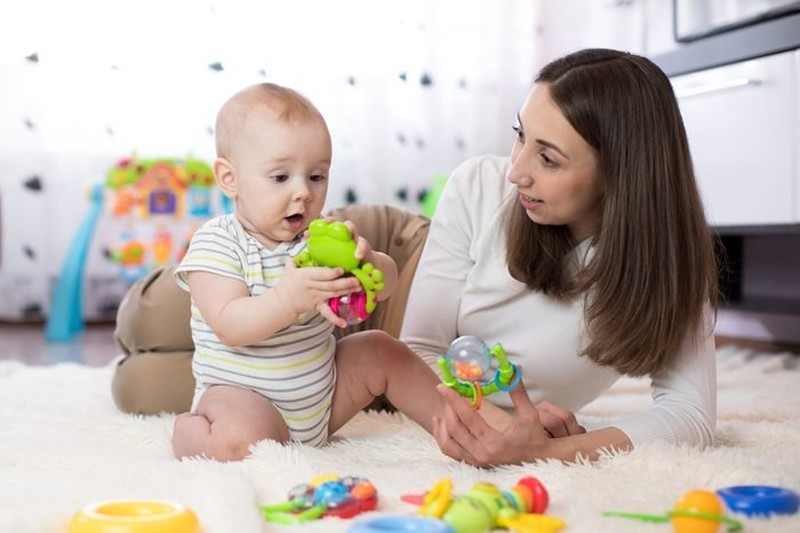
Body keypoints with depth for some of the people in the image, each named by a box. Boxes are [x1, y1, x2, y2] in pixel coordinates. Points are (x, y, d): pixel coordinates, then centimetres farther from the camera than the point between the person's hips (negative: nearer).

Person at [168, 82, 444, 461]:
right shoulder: (215, 244, -15)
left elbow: (386, 284, -6)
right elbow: (230, 326, -26)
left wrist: (366, 262, -30)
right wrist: (289, 298, -43)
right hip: (242, 397, -6)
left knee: (382, 351, 1)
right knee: (244, 441, -33)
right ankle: (188, 430, -1)